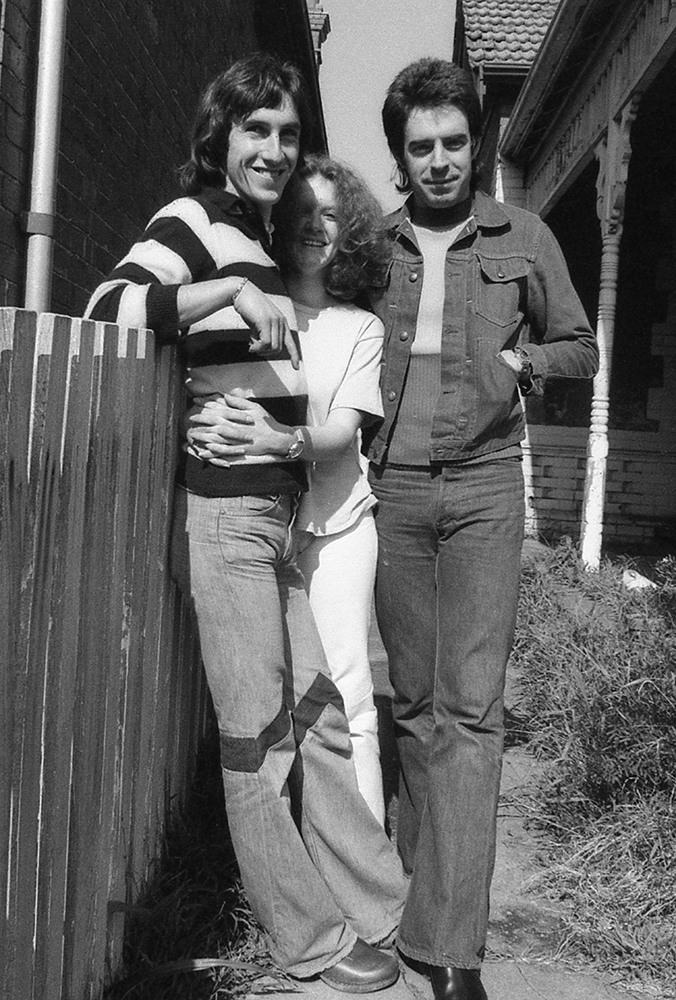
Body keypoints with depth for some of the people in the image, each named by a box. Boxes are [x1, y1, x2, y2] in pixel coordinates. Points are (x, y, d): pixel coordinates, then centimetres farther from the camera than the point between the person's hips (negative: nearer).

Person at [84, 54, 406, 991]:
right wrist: (233, 291, -28)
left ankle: (381, 907, 18)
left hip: (281, 507, 8)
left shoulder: (264, 237, 22)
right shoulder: (192, 221, -2)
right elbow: (108, 305, -21)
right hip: (223, 509, -8)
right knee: (258, 730, 0)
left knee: (318, 714, 9)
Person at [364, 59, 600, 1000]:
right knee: (413, 699, 9)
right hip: (391, 487, 2)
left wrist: (519, 359, -3)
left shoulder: (524, 237, 7)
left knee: (470, 704, -6)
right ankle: (429, 874, 27)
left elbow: (581, 349, 16)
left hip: (483, 484, -1)